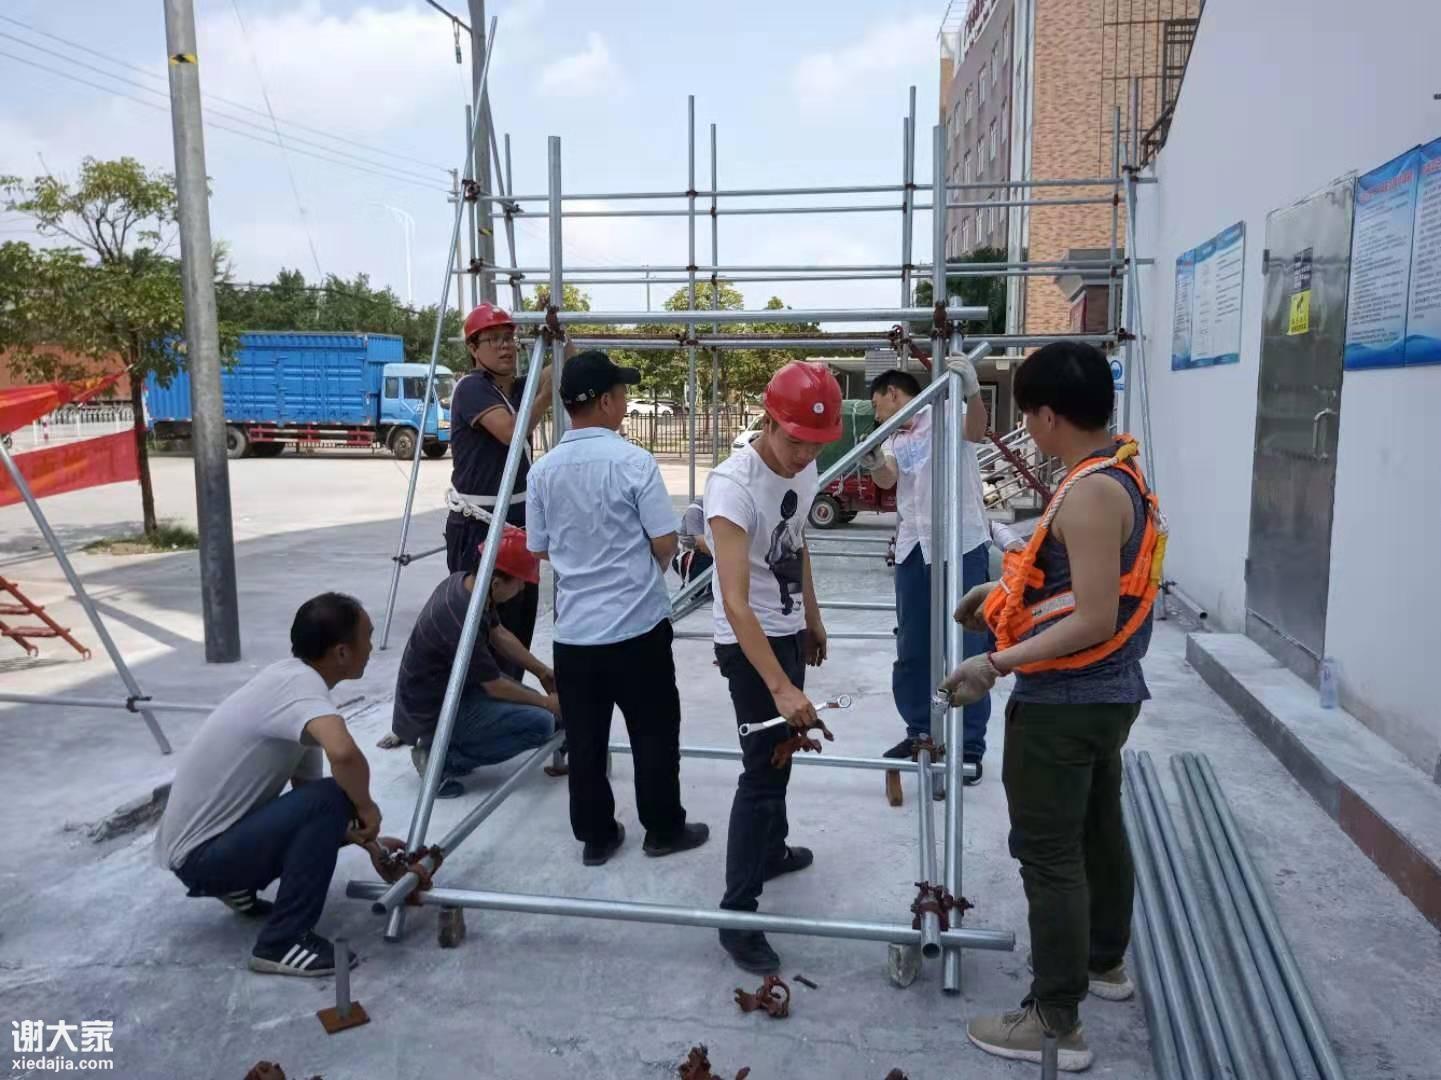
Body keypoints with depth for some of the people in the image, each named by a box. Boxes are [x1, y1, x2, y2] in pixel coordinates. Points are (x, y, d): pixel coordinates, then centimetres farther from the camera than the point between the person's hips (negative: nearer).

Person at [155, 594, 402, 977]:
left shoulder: (291, 680, 5)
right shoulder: (300, 684, -24)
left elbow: (307, 788, 14)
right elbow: (344, 753, -45)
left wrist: (369, 843, 8)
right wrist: (365, 809, -24)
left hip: (213, 838, 10)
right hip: (200, 855, -10)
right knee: (331, 801, -25)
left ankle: (237, 885, 20)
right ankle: (282, 943, -13)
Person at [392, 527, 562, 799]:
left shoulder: (463, 582, -5)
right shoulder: (460, 621, -31)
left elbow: (499, 636, 11)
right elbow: (496, 687, -18)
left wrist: (542, 672, 10)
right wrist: (546, 702, -4)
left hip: (445, 688, 9)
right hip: (431, 713, -9)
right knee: (541, 722, -16)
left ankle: (441, 745, 12)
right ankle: (442, 759, -7)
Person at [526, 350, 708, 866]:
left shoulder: (544, 470, 1)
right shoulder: (633, 461, -14)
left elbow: (540, 549, 10)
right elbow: (665, 544, -11)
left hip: (574, 627, 4)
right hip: (638, 623, -4)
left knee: (584, 738, 12)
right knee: (654, 732, 10)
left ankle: (595, 835, 22)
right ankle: (664, 829, 22)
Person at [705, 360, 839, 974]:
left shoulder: (805, 470, -3)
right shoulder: (733, 486, -29)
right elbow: (735, 602, -35)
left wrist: (812, 619, 22)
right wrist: (780, 687, -39)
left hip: (787, 631, 8)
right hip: (748, 641, -8)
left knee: (779, 752, 22)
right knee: (763, 768, -7)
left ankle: (770, 851, 43)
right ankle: (737, 917, 3)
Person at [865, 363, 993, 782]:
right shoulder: (894, 437, 16)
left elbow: (975, 432, -25)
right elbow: (887, 479, -3)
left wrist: (972, 392, -44)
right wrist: (874, 463, -25)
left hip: (962, 545, -7)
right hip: (913, 548, 7)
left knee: (967, 649, 1)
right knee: (911, 648, 14)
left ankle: (970, 746, 10)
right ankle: (919, 731, 30)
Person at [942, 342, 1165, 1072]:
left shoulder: (1090, 492, -23)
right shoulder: (1118, 474, 7)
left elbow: (1094, 620, -26)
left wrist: (997, 665, -26)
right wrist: (1005, 591, 17)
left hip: (1064, 703, -10)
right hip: (1105, 693, 10)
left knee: (1049, 856, 0)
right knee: (1099, 830, 23)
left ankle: (1056, 1022, 11)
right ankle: (1105, 962, 43)